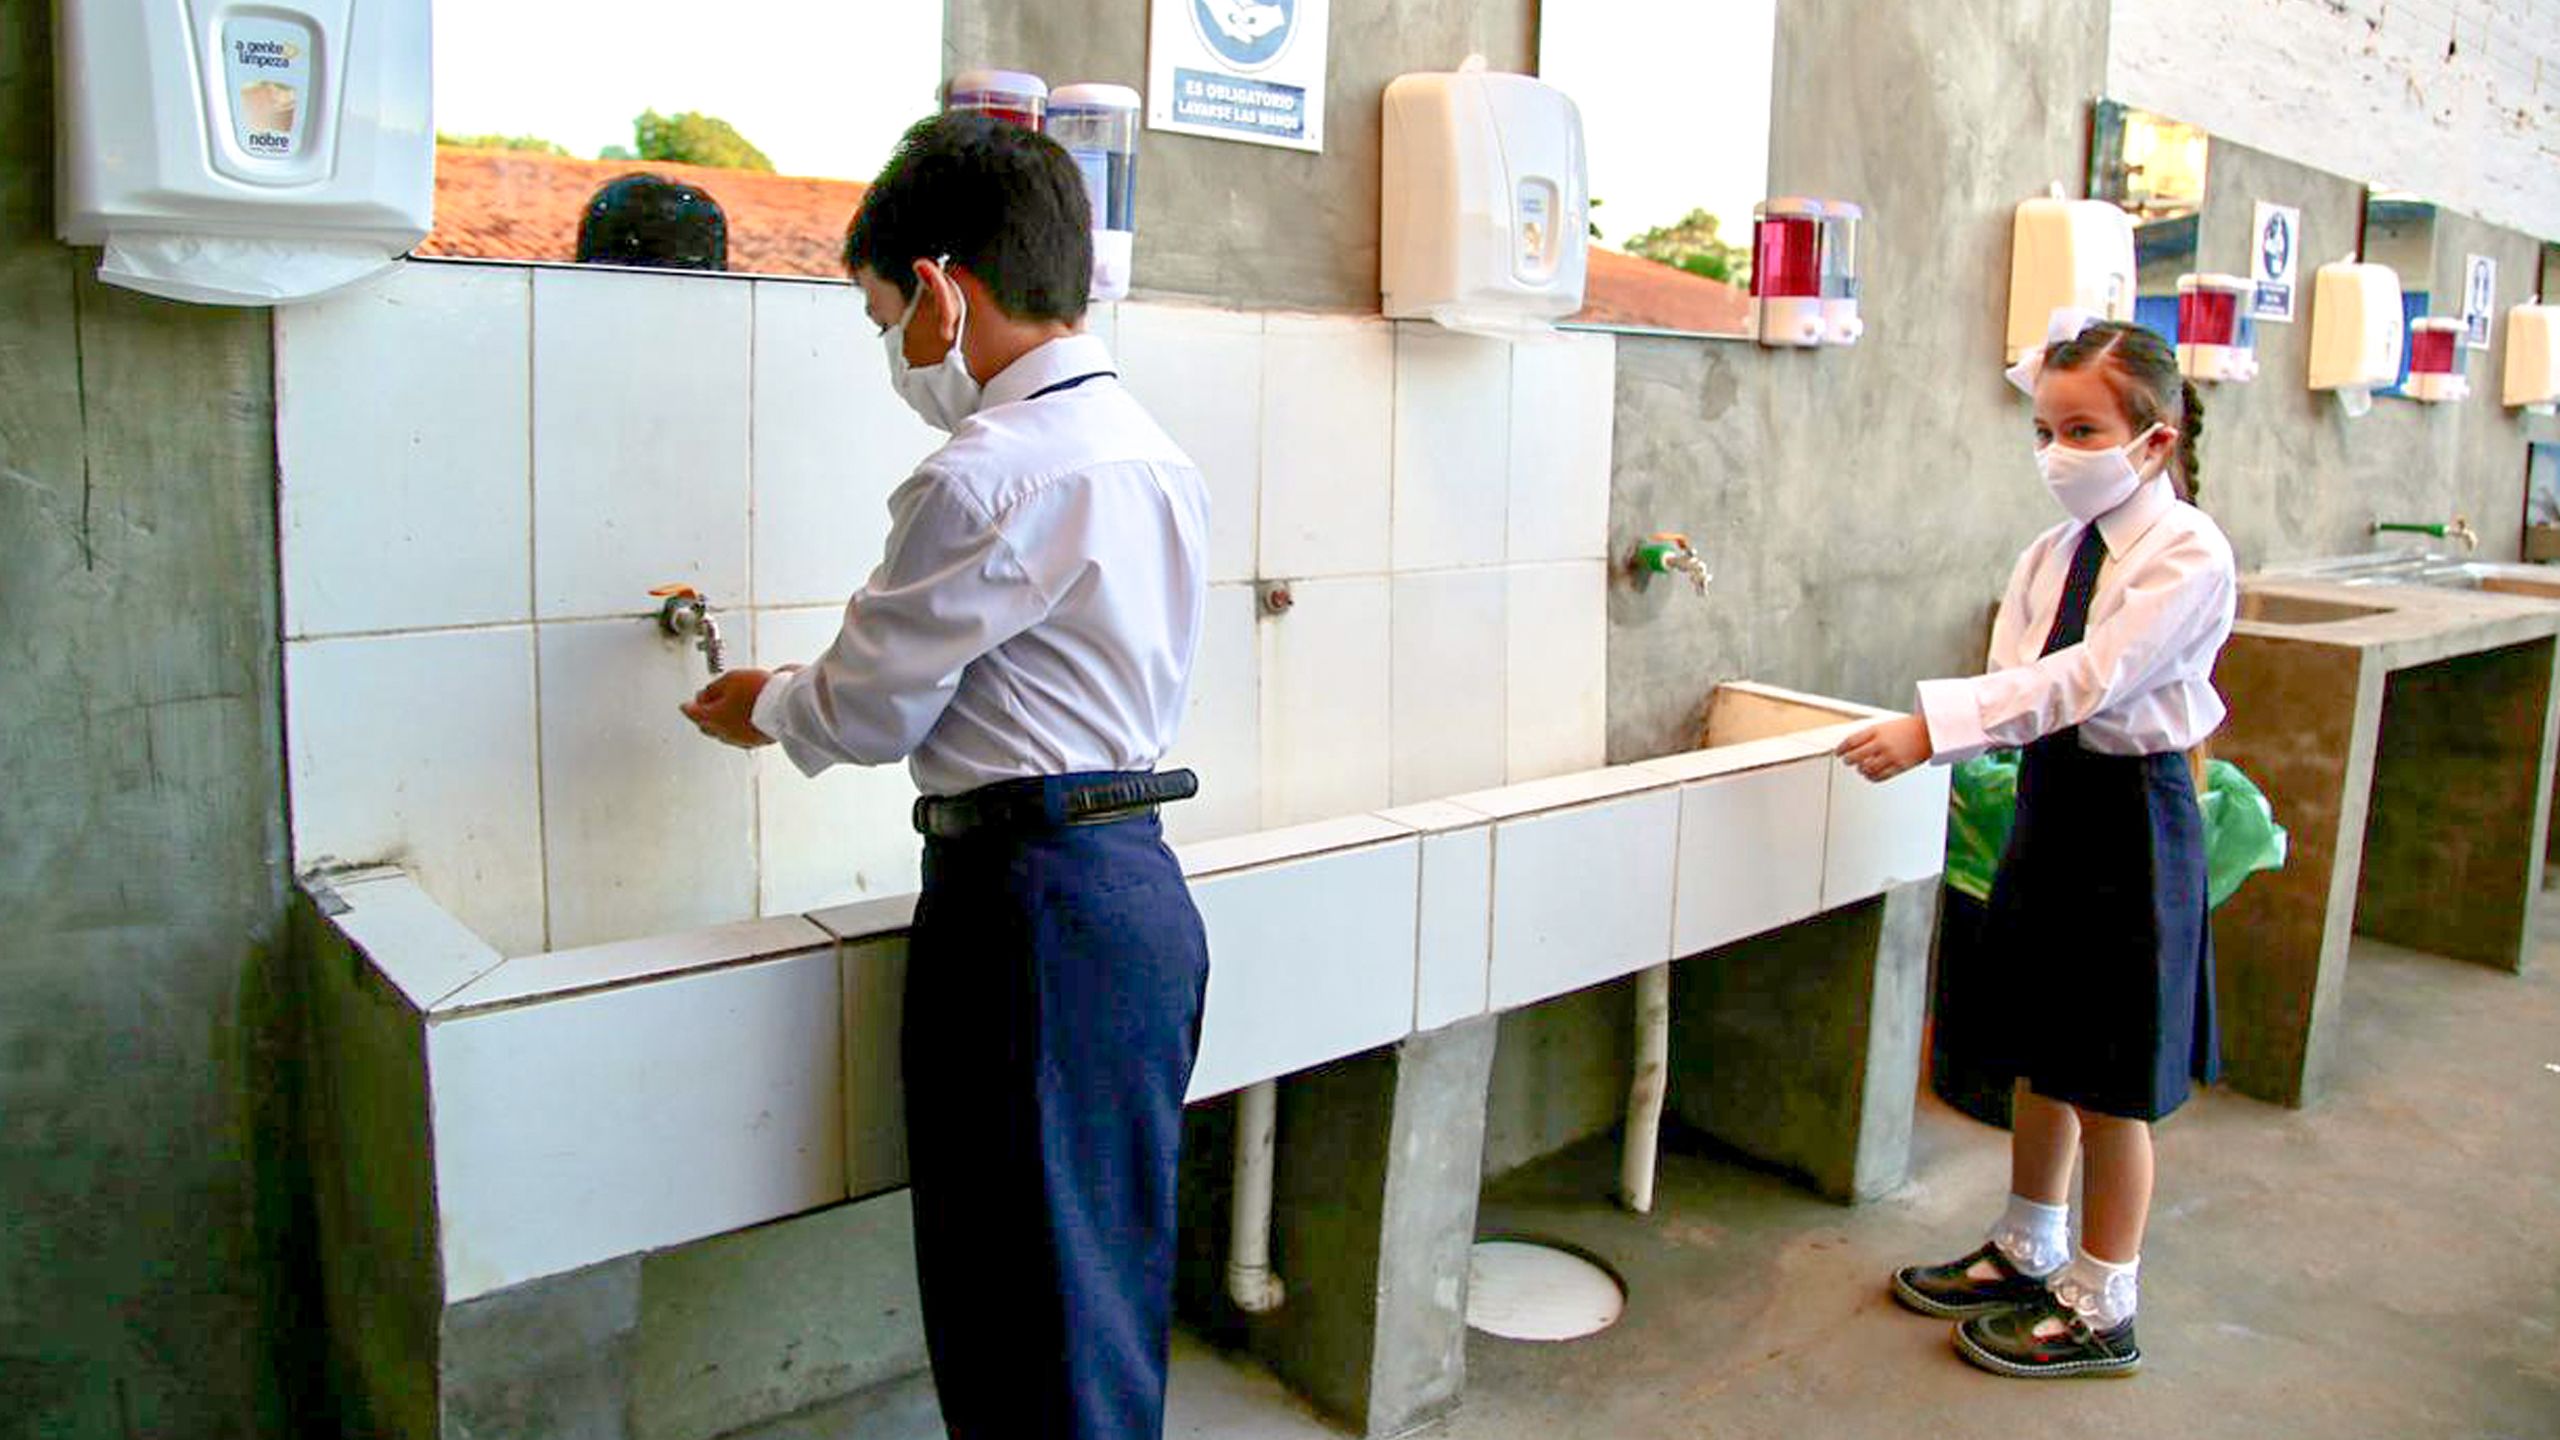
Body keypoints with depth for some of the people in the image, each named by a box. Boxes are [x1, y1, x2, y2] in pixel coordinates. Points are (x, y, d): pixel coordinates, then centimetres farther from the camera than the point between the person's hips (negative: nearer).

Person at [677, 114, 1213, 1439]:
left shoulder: (986, 476, -17)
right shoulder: (1153, 455, 12)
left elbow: (869, 707, -8)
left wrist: (764, 709, 13)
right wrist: (810, 701, 20)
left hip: (1036, 905, -9)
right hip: (1139, 882, 10)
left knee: (1033, 1322, 4)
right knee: (1104, 1275, 21)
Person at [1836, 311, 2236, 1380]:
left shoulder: (2189, 555, -15)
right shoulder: (2053, 552, 7)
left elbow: (2085, 680, -26)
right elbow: (2016, 683, 1)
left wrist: (1935, 726, -33)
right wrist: (1935, 736, -20)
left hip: (2130, 814, -7)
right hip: (2048, 799, 7)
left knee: (2111, 1083, 4)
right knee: (2039, 1052, 19)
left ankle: (2100, 1310, 20)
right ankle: (2028, 1251, 37)